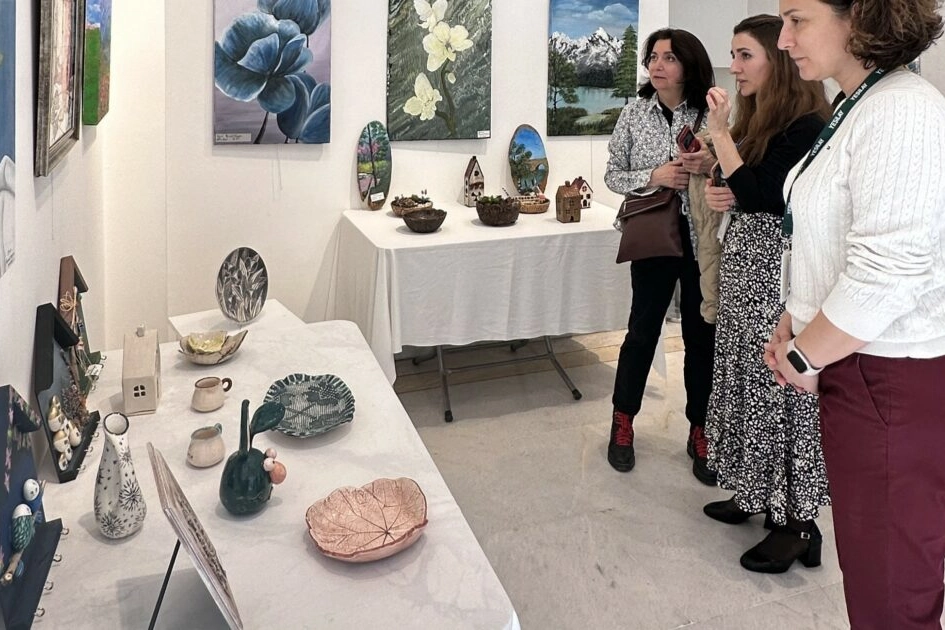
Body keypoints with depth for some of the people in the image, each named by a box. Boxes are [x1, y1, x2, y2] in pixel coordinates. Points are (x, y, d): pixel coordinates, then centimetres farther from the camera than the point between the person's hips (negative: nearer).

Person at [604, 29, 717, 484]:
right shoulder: (634, 113, 0)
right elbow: (613, 175, 3)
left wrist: (710, 168, -17)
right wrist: (653, 177, -15)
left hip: (702, 238, 1)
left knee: (702, 335, 7)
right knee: (642, 329, 6)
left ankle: (700, 433, 22)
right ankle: (623, 422, 24)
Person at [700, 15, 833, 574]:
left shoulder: (805, 125, -14)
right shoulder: (755, 118, 12)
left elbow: (760, 196, -21)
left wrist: (720, 131, -18)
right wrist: (717, 194, -2)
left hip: (778, 270, -9)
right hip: (743, 262, 9)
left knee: (779, 387, -3)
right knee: (749, 380, 13)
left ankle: (798, 521, 8)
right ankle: (759, 494, 26)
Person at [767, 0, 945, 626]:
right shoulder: (858, 107, 13)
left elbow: (885, 276, -25)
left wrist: (804, 357, -12)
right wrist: (793, 326, 11)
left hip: (894, 385, -10)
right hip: (856, 369, 10)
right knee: (869, 568, 20)